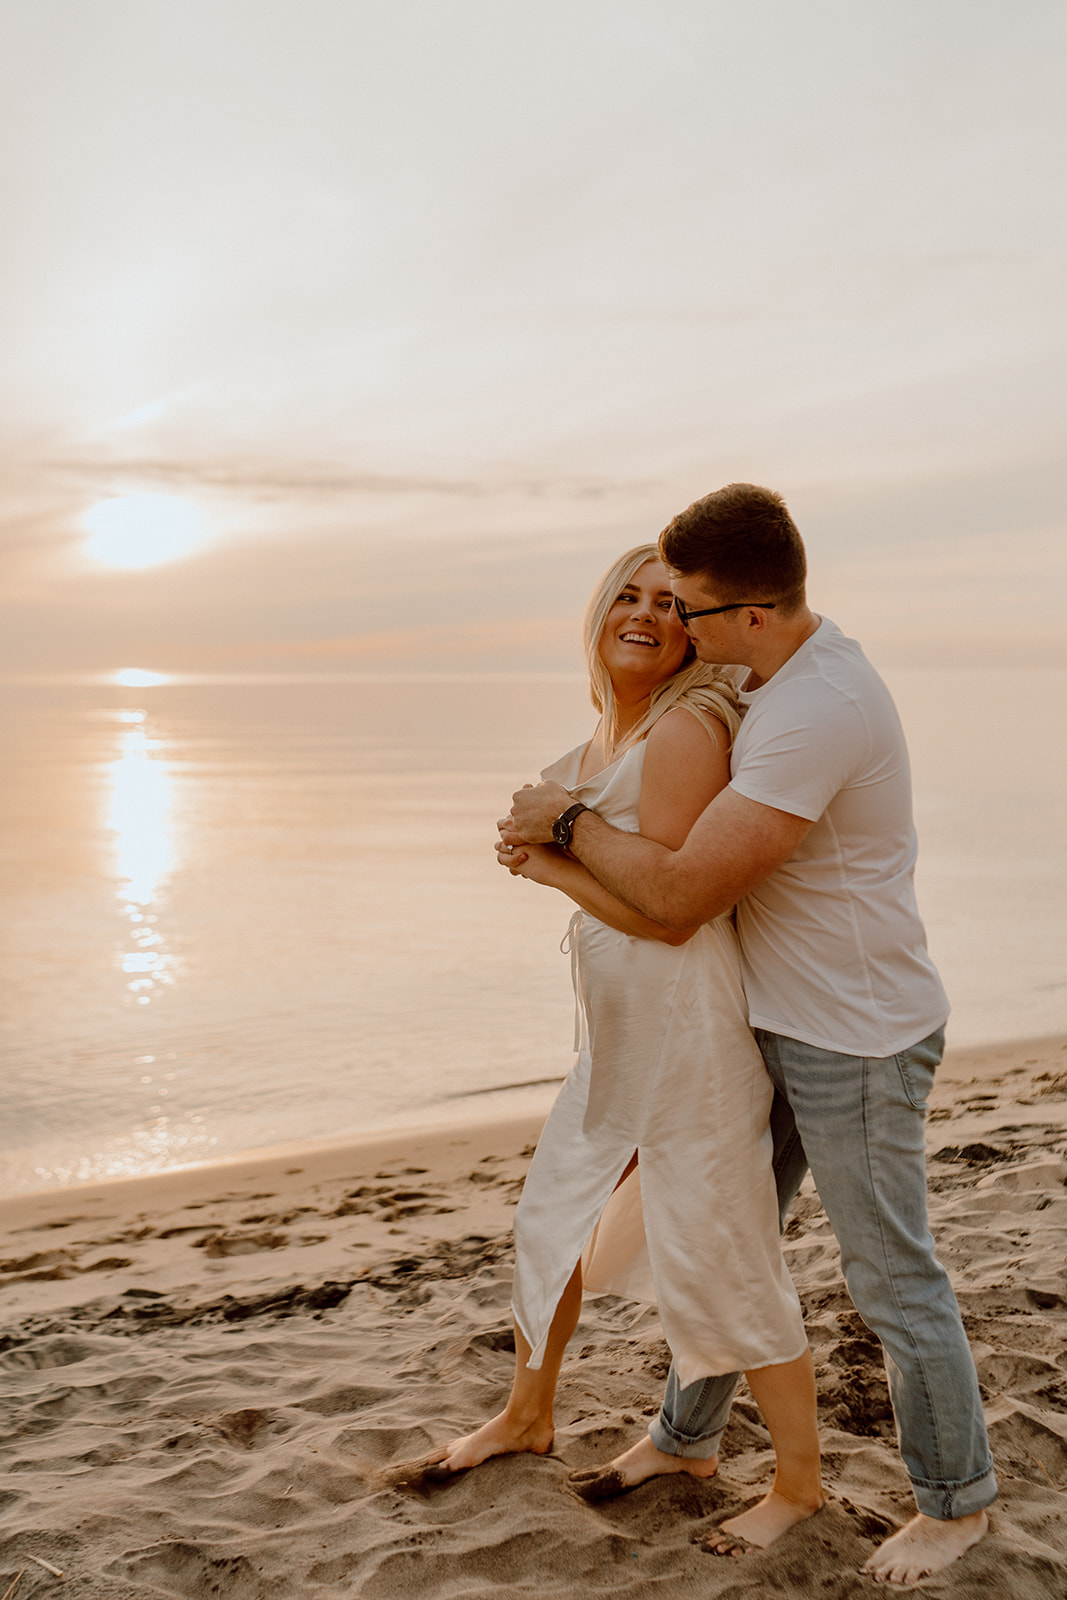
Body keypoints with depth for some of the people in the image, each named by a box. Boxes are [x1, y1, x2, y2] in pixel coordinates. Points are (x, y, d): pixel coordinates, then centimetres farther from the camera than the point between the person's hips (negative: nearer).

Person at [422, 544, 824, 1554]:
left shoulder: (685, 726, -16)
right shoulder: (608, 734, 11)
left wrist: (547, 863, -10)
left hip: (686, 1025, -9)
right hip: (615, 1033, 9)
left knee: (724, 1262, 2)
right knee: (551, 1222, 21)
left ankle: (799, 1482, 23)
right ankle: (527, 1415, 45)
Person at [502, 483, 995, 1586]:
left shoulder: (815, 715, -31)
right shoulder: (786, 674, 2)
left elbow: (679, 896, -30)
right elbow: (697, 806, 18)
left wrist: (566, 823, -15)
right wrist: (568, 829, 5)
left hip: (857, 1040, -9)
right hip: (778, 1021, 10)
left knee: (890, 1277, 8)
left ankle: (955, 1496, 31)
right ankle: (688, 1434, 42)